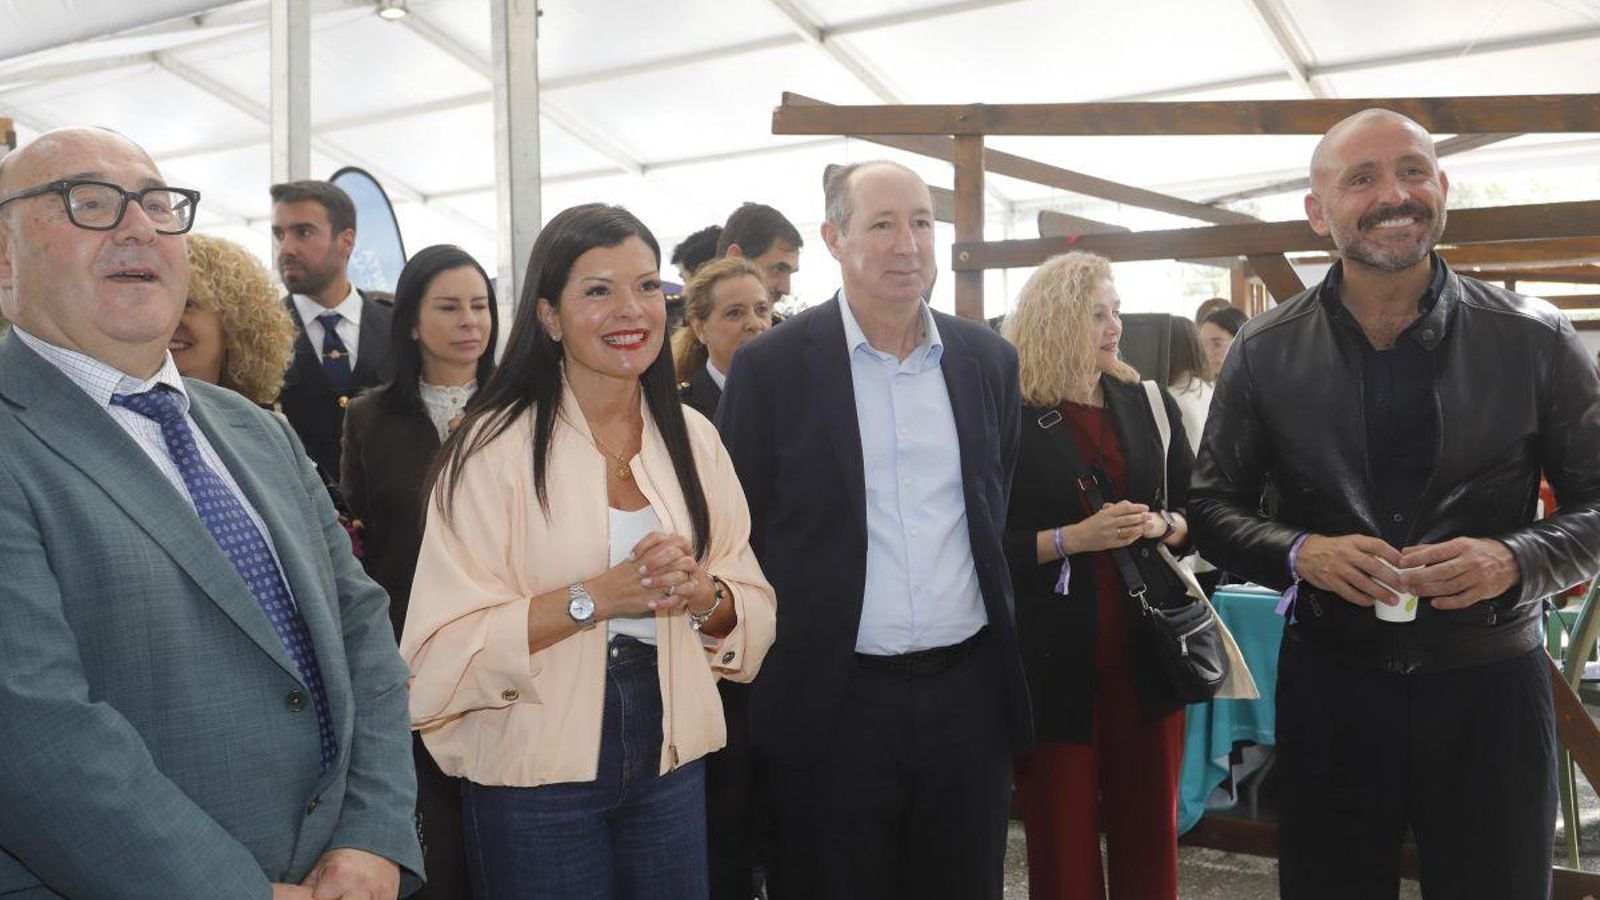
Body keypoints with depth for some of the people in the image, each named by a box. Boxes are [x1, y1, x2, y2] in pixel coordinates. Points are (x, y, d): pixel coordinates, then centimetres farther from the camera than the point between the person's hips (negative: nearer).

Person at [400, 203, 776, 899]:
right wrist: (596, 596, -26)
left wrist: (702, 594, -16)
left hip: (671, 756, 5)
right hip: (536, 770, -4)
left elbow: (753, 611, 4)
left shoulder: (693, 438, 2)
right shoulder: (495, 445, -12)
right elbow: (447, 644, -17)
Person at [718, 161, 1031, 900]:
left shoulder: (989, 360, 6)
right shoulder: (773, 366, -6)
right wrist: (768, 681, -1)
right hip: (835, 700, -3)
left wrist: (1000, 647, 13)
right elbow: (733, 532, -2)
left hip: (970, 692, 4)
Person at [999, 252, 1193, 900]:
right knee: (1064, 847, 6)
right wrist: (1071, 539, -17)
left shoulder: (1149, 404, 9)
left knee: (1150, 834, 11)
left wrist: (1163, 525, -6)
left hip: (1146, 649, 4)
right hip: (1056, 657, -4)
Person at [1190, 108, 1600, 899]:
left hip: (1490, 686, 0)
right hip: (1330, 686, 0)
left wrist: (1515, 560, -17)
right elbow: (1211, 508, 3)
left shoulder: (1535, 341, -3)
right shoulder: (1265, 352, -2)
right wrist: (1300, 552, -16)